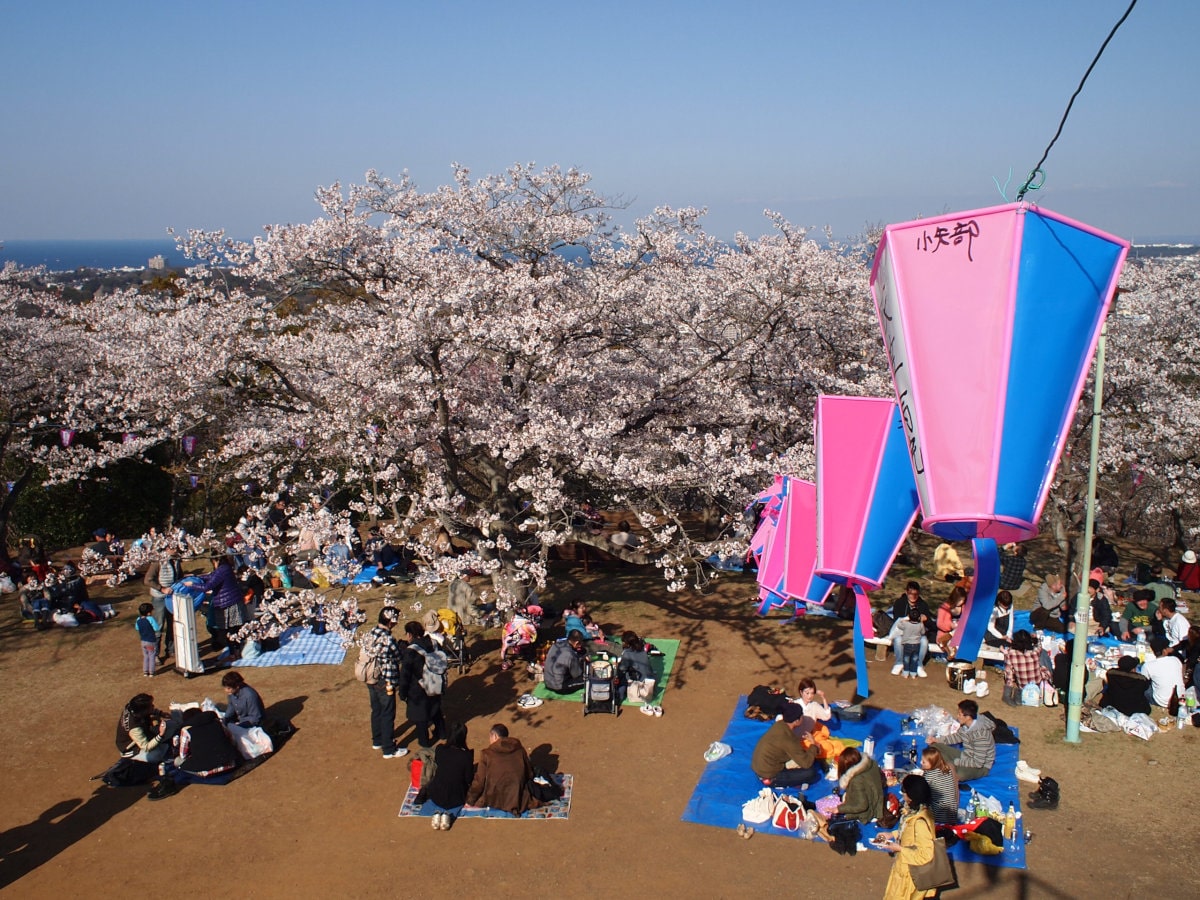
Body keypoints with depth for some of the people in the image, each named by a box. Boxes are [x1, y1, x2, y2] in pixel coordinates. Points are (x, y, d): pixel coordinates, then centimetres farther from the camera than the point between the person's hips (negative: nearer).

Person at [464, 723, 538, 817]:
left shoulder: (486, 753, -9)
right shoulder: (520, 750, -1)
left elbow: (479, 781, -7)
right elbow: (529, 774, 10)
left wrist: (470, 801, 8)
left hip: (495, 801, -2)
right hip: (519, 801, 2)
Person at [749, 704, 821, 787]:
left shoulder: (779, 724, -3)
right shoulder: (788, 740, -27)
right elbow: (806, 763, -20)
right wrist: (813, 745, -6)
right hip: (768, 777, -8)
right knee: (811, 772, -8)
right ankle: (773, 782, -3)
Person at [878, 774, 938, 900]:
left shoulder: (920, 821, -33)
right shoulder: (915, 811, -6)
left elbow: (925, 854, -30)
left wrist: (899, 849, -23)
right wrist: (892, 835, 5)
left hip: (912, 875, -8)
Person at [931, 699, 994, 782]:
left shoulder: (980, 734, -31)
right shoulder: (966, 724, -8)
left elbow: (978, 763, -29)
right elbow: (958, 736, 13)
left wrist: (955, 762, -23)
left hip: (980, 767, -8)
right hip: (965, 757, 8)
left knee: (959, 774, -41)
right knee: (934, 747, 0)